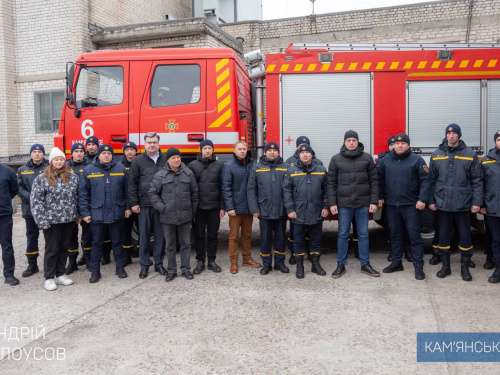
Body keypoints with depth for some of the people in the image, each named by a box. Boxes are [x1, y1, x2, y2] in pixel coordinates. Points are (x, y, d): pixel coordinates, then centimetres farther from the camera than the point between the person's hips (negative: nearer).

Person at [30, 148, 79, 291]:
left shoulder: (73, 177, 6)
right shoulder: (41, 179, -4)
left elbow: (78, 197, 10)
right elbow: (36, 201, -8)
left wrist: (78, 214, 6)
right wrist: (42, 221, -14)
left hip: (69, 219, 4)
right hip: (52, 220, -3)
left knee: (64, 247, 13)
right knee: (52, 249, 4)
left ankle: (60, 275, 26)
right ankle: (49, 278, 16)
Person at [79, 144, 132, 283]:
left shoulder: (121, 169, 4)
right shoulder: (89, 171, 0)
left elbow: (127, 190, 7)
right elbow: (83, 194, 0)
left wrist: (127, 207, 2)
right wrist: (85, 213, -4)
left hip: (117, 214, 1)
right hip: (97, 215, -1)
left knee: (117, 241, 13)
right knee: (97, 243, 8)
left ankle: (120, 267, 25)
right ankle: (95, 271, 18)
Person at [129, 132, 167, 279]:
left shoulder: (165, 159, 4)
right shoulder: (138, 161, 3)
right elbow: (132, 183, 3)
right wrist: (134, 203, -2)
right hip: (144, 205, 0)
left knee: (160, 235, 8)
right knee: (144, 235, 6)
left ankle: (159, 263, 20)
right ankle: (144, 265, 17)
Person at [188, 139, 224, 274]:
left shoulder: (219, 165, 3)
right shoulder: (193, 165, 2)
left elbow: (222, 187, 2)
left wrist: (222, 207, -2)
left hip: (214, 206, 0)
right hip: (199, 206, 0)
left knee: (212, 234, 9)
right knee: (199, 235, 7)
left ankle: (212, 261, 21)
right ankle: (200, 262, 18)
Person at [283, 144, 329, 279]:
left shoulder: (321, 170, 5)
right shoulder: (291, 170, 1)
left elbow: (326, 190, 7)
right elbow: (287, 191, -1)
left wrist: (325, 207, 0)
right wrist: (290, 209, -7)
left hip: (316, 213, 1)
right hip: (299, 213, -1)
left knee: (316, 239, 11)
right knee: (299, 240, 8)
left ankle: (315, 264, 25)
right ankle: (299, 266, 19)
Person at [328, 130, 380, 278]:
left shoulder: (367, 158, 3)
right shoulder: (336, 159, 2)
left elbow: (374, 181, 3)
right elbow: (331, 183, 1)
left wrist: (374, 202, -3)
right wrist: (332, 203, -4)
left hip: (363, 203, 1)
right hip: (344, 203, -1)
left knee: (363, 234, 10)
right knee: (343, 234, 6)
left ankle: (365, 264, 22)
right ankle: (341, 265, 17)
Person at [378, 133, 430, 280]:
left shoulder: (417, 160, -2)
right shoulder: (385, 160, 7)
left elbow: (425, 180, -6)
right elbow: (380, 180, 12)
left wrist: (422, 199, -13)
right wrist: (380, 197, 5)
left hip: (411, 205, -3)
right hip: (391, 205, 3)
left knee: (414, 236, 0)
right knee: (395, 235, 13)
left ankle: (418, 266, 8)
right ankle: (396, 262, 25)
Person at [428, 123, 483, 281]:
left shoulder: (470, 154, 1)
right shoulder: (436, 155, 6)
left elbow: (477, 180, 0)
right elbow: (432, 179, 7)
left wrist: (477, 202, -5)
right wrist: (431, 201, 4)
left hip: (463, 204, -1)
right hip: (442, 203, 1)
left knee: (465, 236, 7)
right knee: (443, 236, 9)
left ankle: (465, 266, 22)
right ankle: (445, 265, 23)